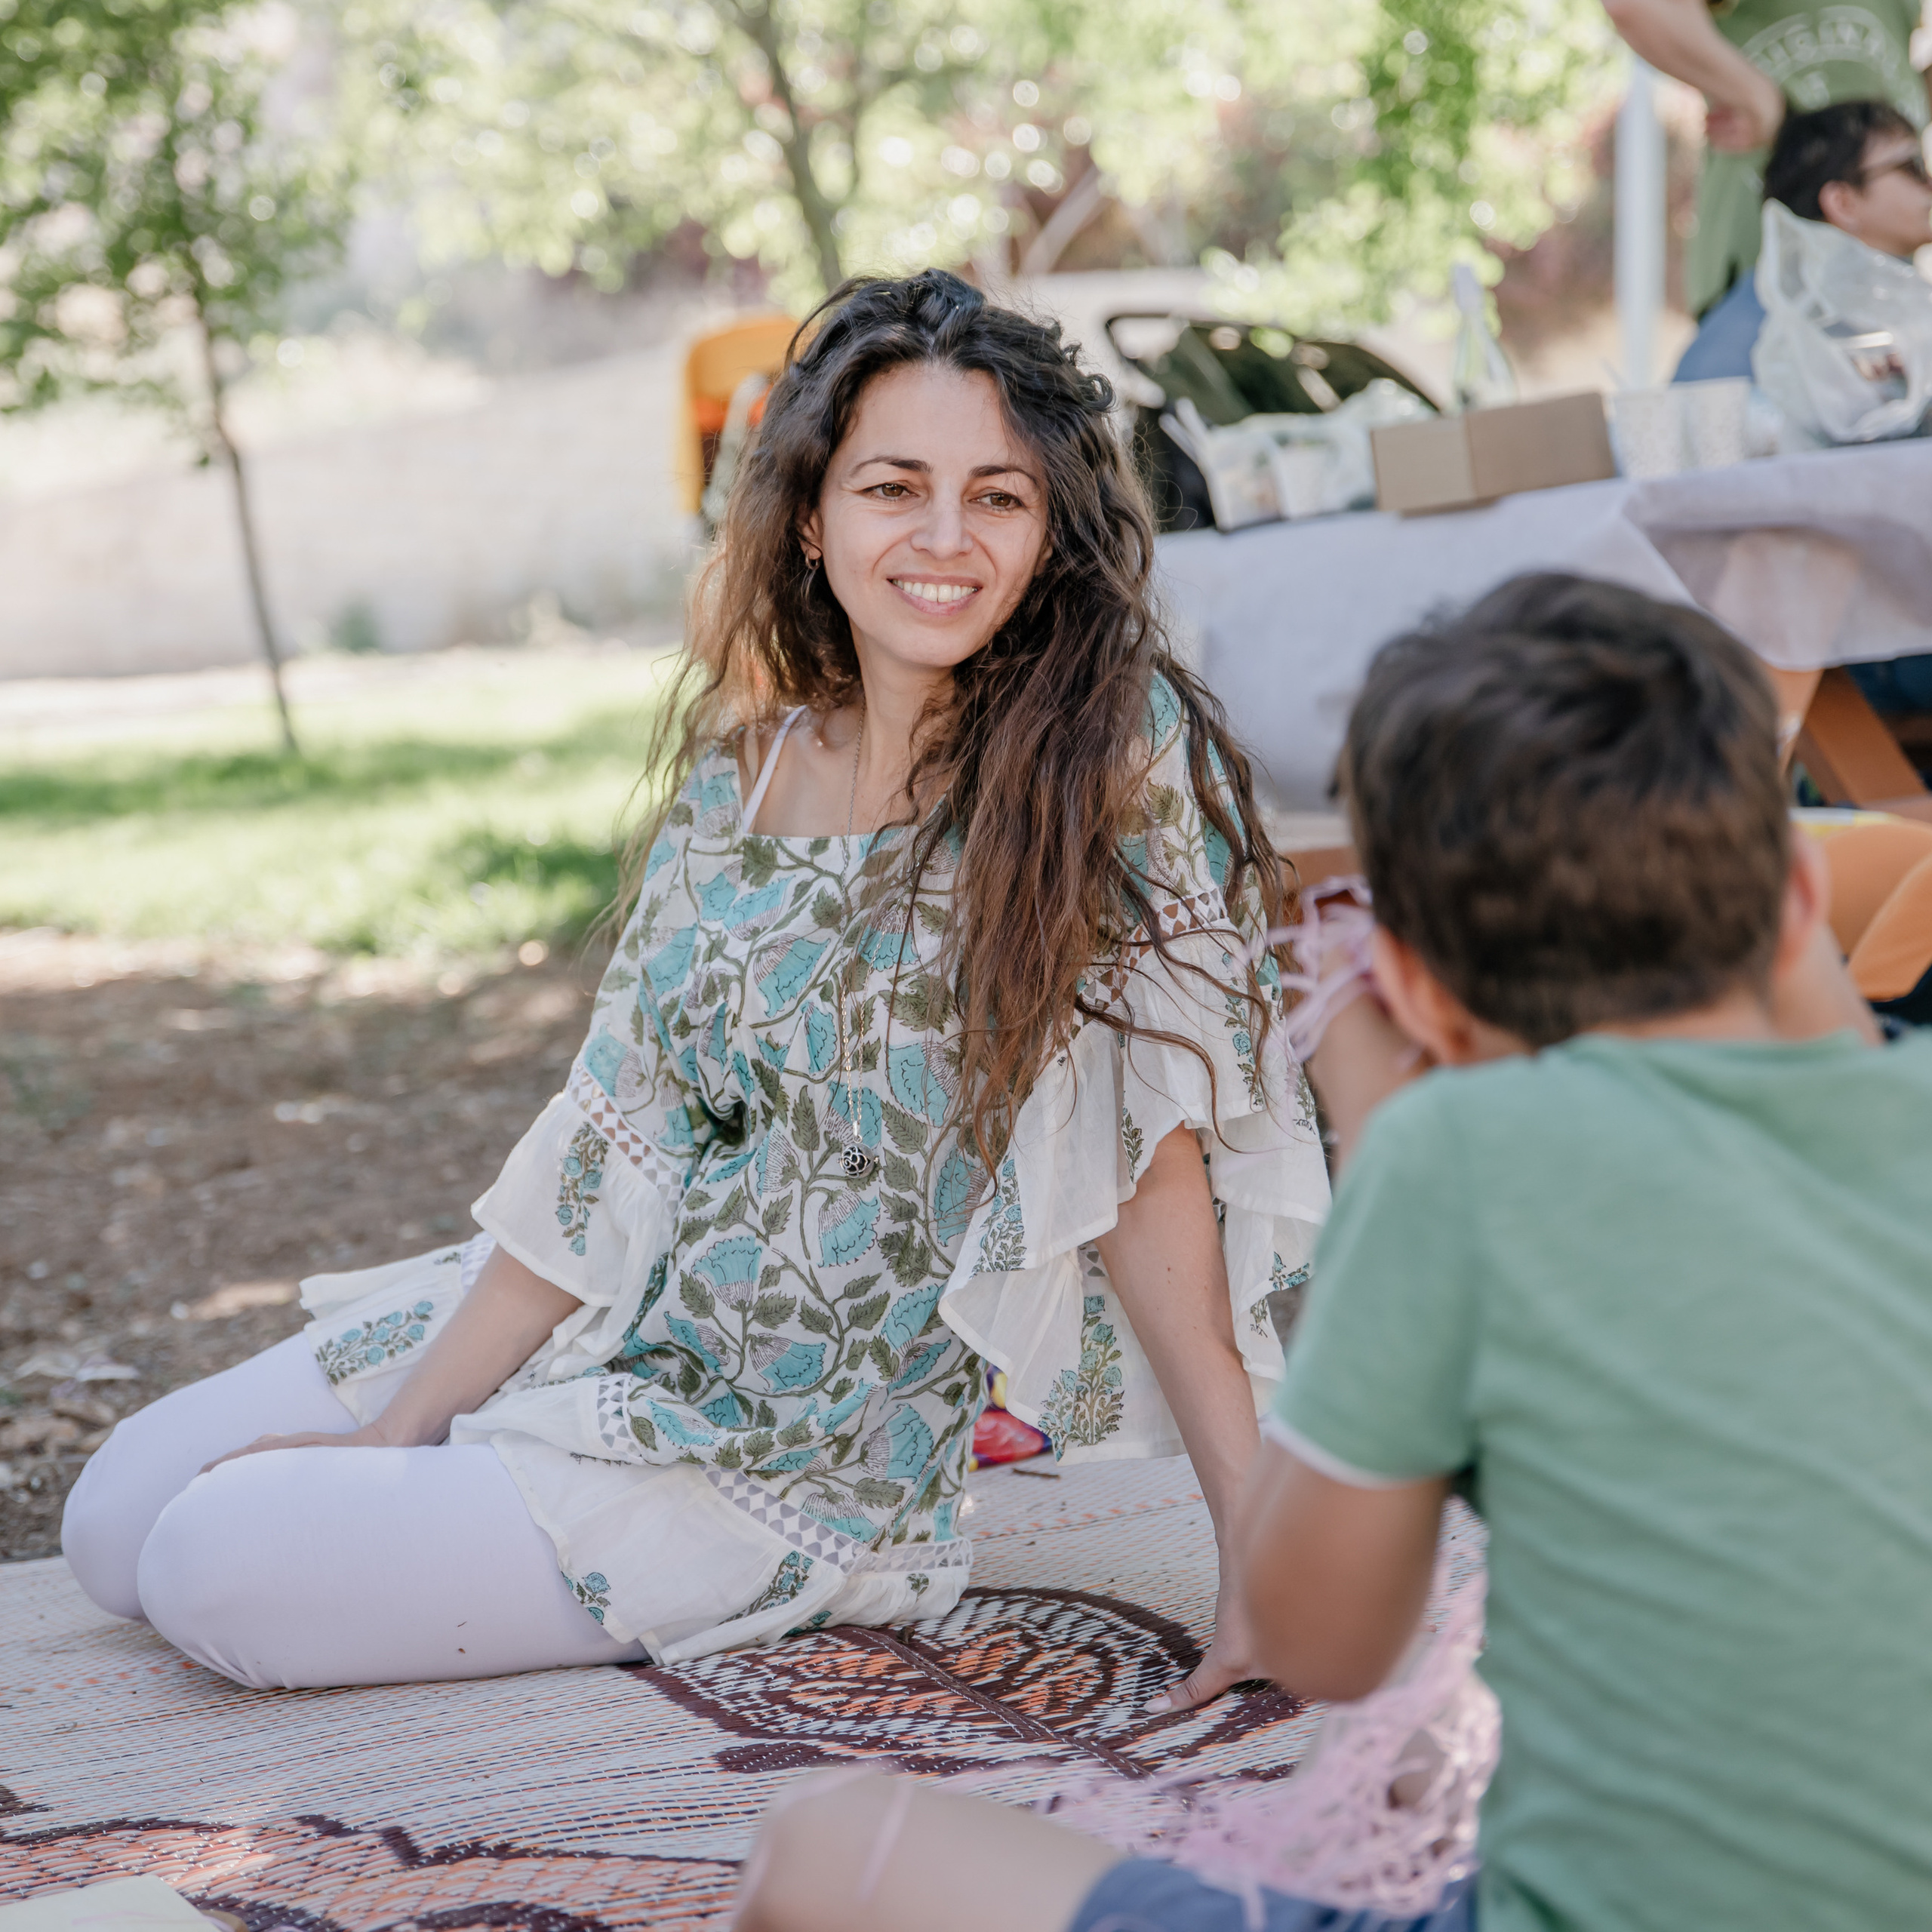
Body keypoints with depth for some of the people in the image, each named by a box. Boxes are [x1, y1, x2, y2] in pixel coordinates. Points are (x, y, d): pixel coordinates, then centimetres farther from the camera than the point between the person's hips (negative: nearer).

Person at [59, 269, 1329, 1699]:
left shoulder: (1117, 760, -19)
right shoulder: (742, 771, -1)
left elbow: (1154, 1164, -20)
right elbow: (618, 1143, 1)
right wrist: (397, 1436, -1)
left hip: (789, 1468, -6)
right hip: (610, 1327, 6)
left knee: (214, 1575, -10)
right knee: (119, 1521, 10)